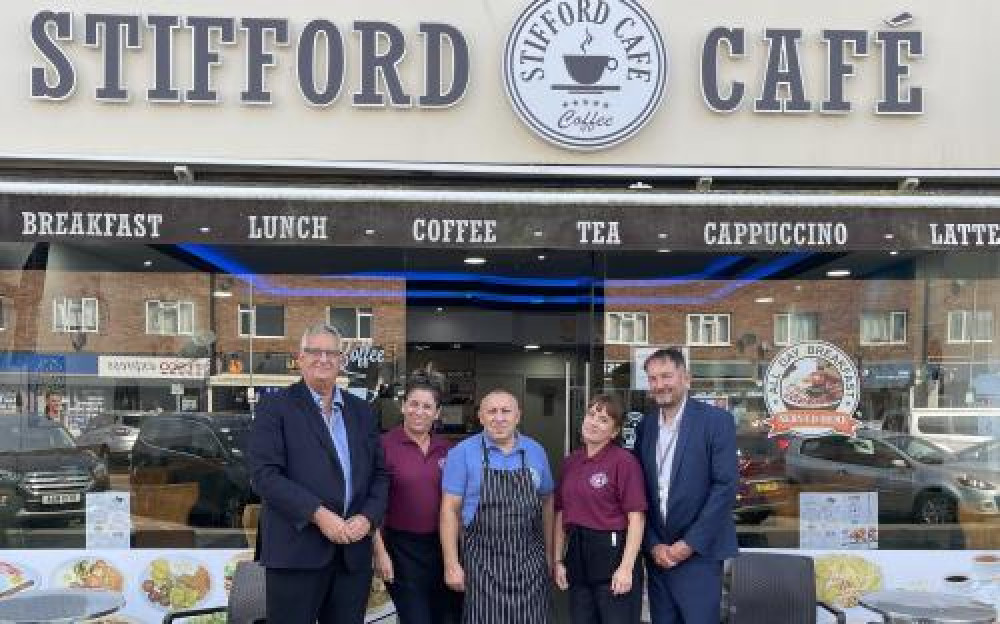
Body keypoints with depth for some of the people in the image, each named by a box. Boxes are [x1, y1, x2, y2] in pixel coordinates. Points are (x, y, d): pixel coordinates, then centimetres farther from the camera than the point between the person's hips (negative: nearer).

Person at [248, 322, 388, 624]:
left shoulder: (361, 411, 14)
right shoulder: (275, 407, -1)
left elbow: (379, 473, 14)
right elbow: (264, 474, -11)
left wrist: (368, 517, -4)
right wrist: (317, 514, -18)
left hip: (353, 554, 5)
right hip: (297, 551, -4)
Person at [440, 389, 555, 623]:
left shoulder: (536, 452, 7)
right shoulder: (462, 453, -3)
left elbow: (546, 505, 15)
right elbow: (450, 510, -4)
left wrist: (549, 554, 13)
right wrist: (451, 564, -8)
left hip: (531, 562, 3)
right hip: (483, 563, -3)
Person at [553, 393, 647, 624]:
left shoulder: (624, 461, -10)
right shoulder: (571, 462, 10)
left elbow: (636, 518, -12)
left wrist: (626, 567, -16)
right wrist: (558, 560, 12)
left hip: (612, 552, -6)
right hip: (577, 555, 6)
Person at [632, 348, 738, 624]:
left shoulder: (716, 420, -7)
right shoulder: (646, 424, 7)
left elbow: (726, 485, -11)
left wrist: (690, 544, -13)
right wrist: (653, 544, -2)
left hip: (699, 553, -4)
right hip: (656, 552, 4)